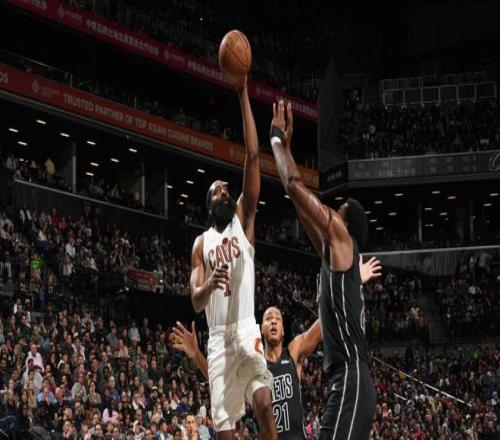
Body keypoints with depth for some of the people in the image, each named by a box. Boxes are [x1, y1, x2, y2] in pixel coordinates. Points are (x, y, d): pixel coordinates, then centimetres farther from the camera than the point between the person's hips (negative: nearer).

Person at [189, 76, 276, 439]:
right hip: (218, 339, 2)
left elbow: (253, 157, -1)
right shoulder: (201, 243, 15)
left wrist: (244, 97, -8)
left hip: (246, 331, -2)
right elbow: (196, 302, 4)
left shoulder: (244, 220, 9)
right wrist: (209, 284, -21)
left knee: (263, 404, -23)